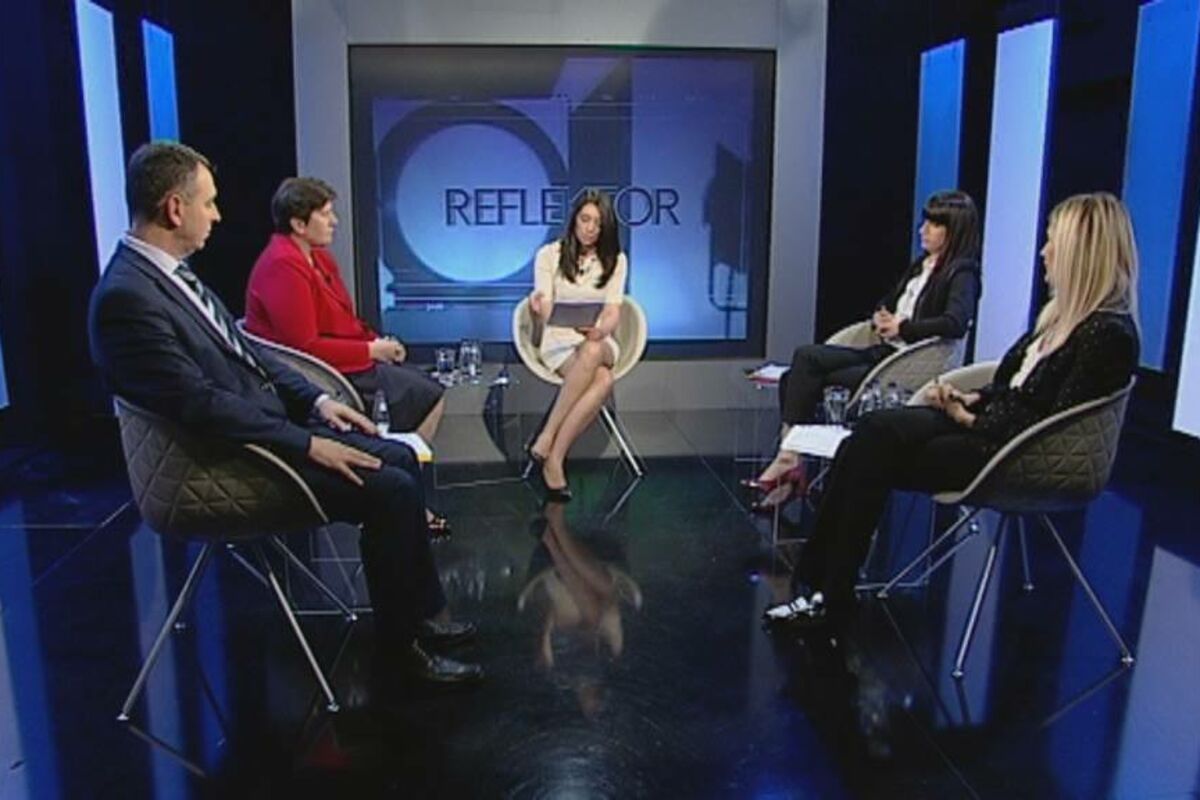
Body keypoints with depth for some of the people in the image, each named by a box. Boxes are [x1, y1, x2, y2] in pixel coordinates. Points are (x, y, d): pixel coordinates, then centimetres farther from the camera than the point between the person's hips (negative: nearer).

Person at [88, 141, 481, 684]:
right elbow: (199, 404, -26)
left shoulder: (170, 273, 10)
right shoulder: (127, 295, -21)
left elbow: (246, 351, 17)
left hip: (267, 426, 10)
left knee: (401, 458, 8)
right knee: (390, 489, -18)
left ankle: (421, 611, 17)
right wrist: (307, 443, -22)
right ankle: (399, 643, 1)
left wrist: (315, 400, 6)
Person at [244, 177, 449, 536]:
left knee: (429, 390, 3)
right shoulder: (284, 266, -18)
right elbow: (305, 347, -23)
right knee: (428, 397, -12)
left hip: (343, 360, 10)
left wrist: (376, 339, 0)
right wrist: (371, 350, -17)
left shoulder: (318, 255, 12)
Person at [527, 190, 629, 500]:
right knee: (602, 380, -36)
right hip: (559, 340, -2)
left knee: (592, 353, -39)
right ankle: (554, 460, -31)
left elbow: (613, 314, -1)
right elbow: (546, 313, -3)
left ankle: (549, 445, -34)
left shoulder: (615, 260, 9)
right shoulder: (549, 254, 3)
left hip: (600, 343, 2)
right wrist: (538, 309, -29)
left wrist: (599, 331, -25)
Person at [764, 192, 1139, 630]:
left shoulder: (1110, 335, -15)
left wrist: (974, 420, -12)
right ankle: (819, 581, -15)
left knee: (871, 458, -19)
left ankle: (830, 594, -8)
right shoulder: (1066, 313, 14)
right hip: (990, 426, 9)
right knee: (873, 433, -14)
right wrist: (973, 399, 2)